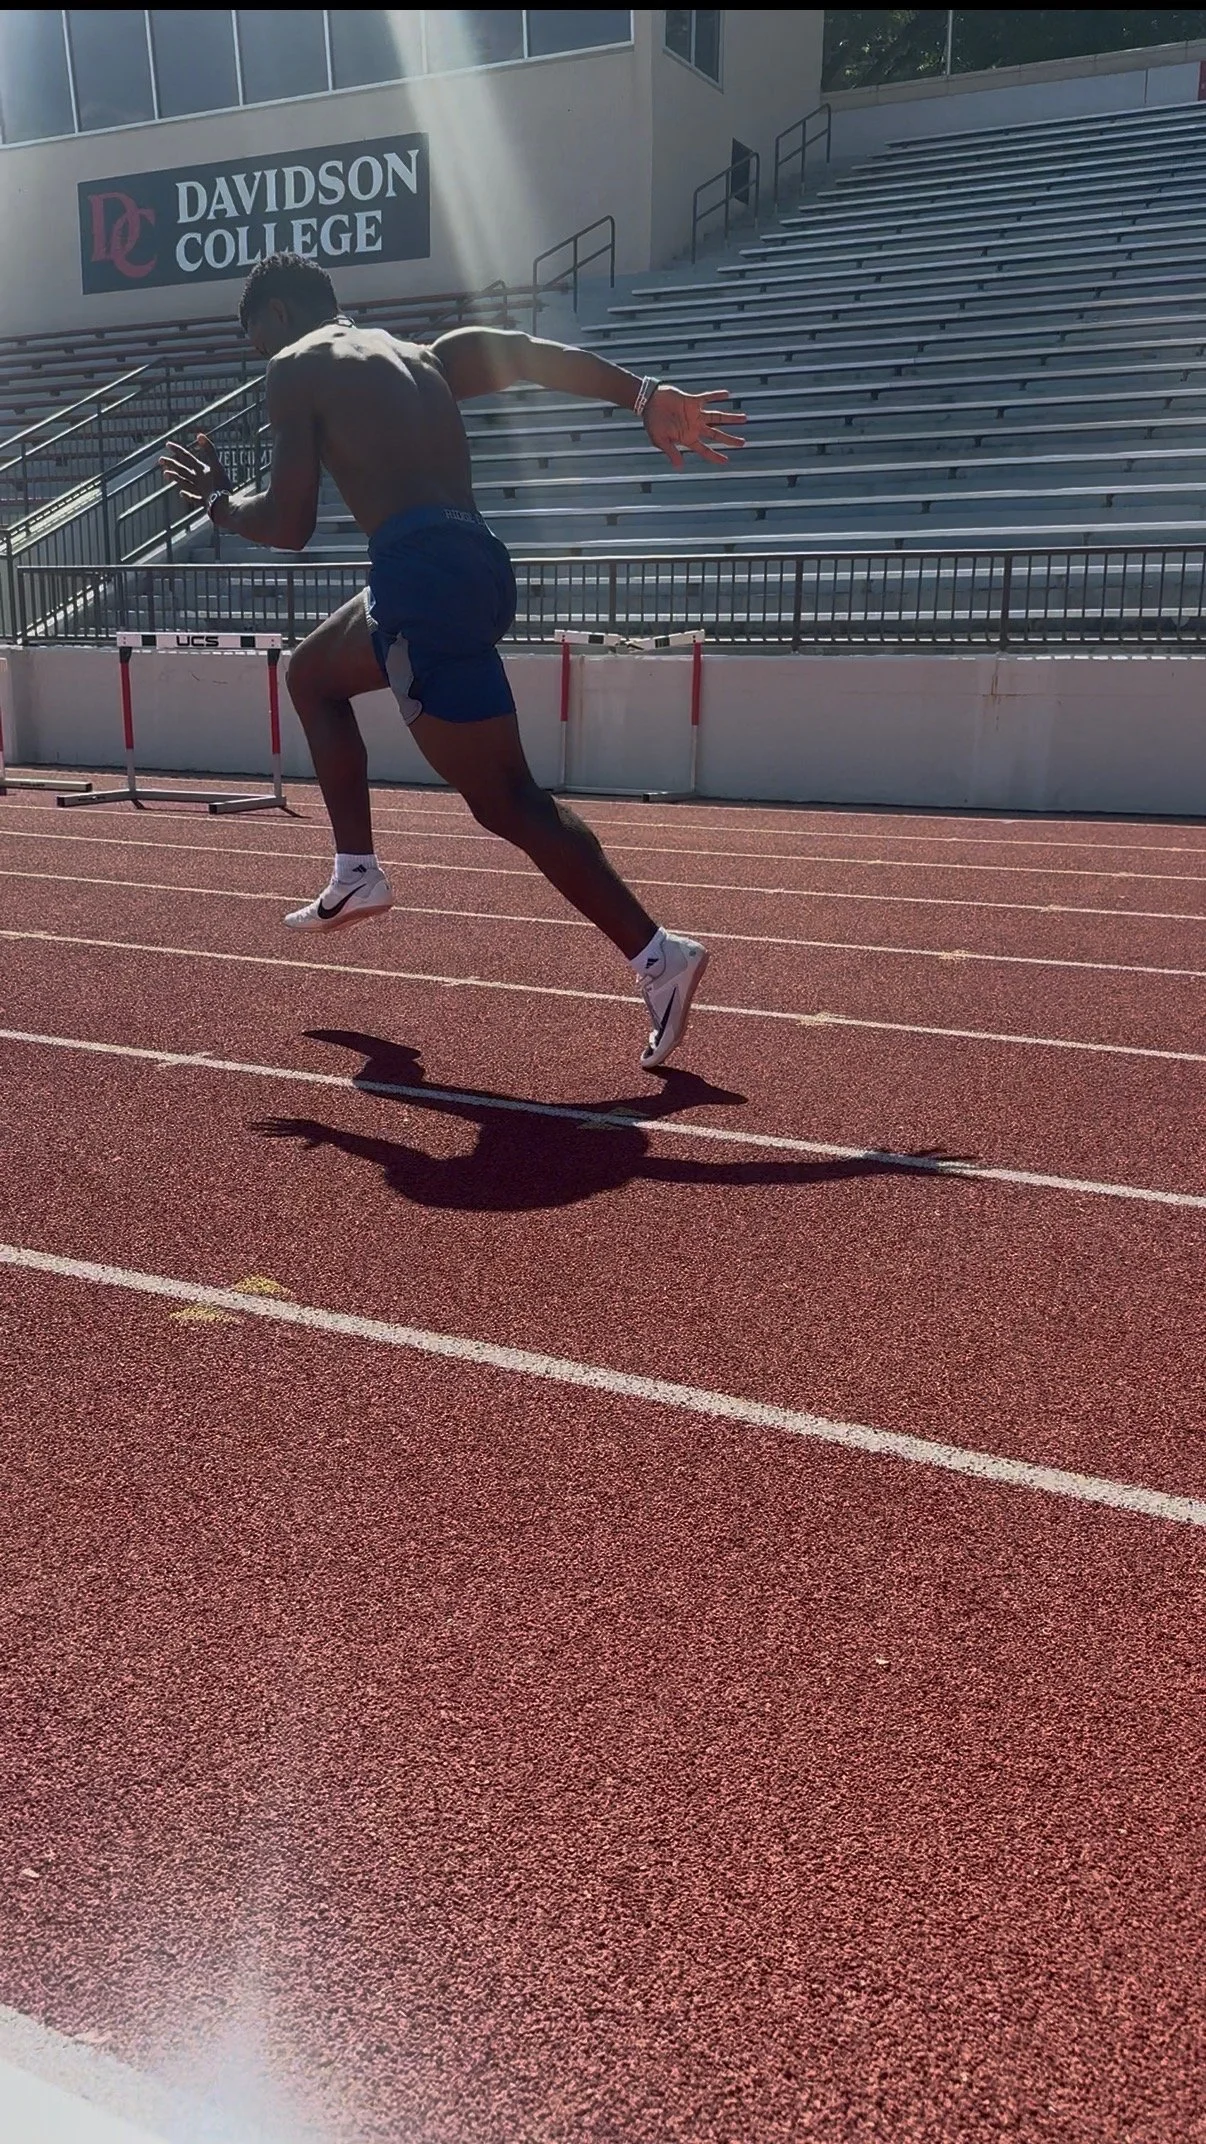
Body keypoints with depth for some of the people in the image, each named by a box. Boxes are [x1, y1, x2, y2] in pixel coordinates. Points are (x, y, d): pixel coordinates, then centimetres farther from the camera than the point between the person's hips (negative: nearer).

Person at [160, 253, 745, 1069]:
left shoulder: (296, 365, 6)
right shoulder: (424, 358, 27)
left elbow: (288, 527, 0)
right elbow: (531, 353, 11)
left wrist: (218, 500, 20)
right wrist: (646, 396, -1)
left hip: (424, 575, -9)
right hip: (476, 564, 9)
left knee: (509, 802, -6)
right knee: (313, 675, 30)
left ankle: (659, 955, -12)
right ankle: (358, 873, 32)